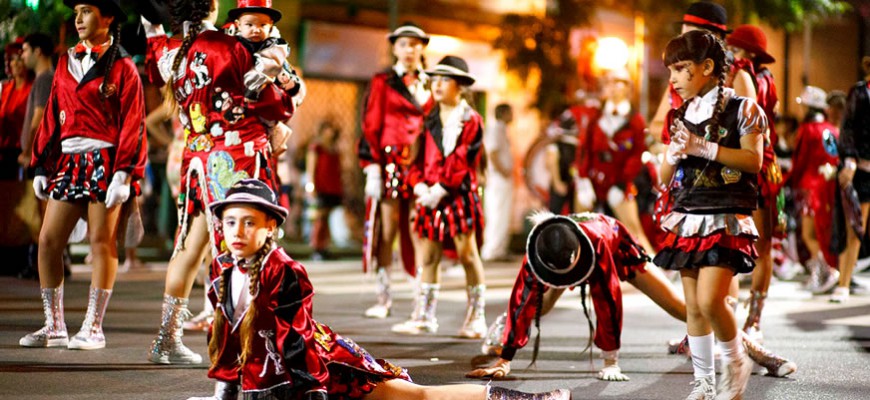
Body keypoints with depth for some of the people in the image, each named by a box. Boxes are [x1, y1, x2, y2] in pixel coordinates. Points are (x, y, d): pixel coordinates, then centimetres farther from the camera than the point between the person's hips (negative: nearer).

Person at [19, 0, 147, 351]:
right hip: (68, 161, 6)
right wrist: (41, 166, 10)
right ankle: (54, 327, 9)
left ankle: (94, 328, 2)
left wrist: (124, 173, -16)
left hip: (105, 161, -6)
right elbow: (52, 116, 15)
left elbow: (133, 123, -7)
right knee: (48, 241, 0)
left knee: (101, 242, -3)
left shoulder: (122, 68, -1)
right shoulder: (66, 62, 15)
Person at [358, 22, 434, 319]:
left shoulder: (429, 85, 15)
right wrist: (372, 169, -9)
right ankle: (383, 297, 2)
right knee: (386, 233, -1)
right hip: (390, 165, -3)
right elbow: (371, 127, -1)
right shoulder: (383, 82, 4)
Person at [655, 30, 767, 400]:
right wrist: (674, 153, -7)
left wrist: (703, 148, -19)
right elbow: (664, 176, 15)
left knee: (710, 300, -18)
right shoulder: (679, 117, 14)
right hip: (686, 219, 6)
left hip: (726, 220, -6)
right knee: (693, 306, 6)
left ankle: (735, 362, 7)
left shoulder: (740, 109, -3)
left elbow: (753, 160, -14)